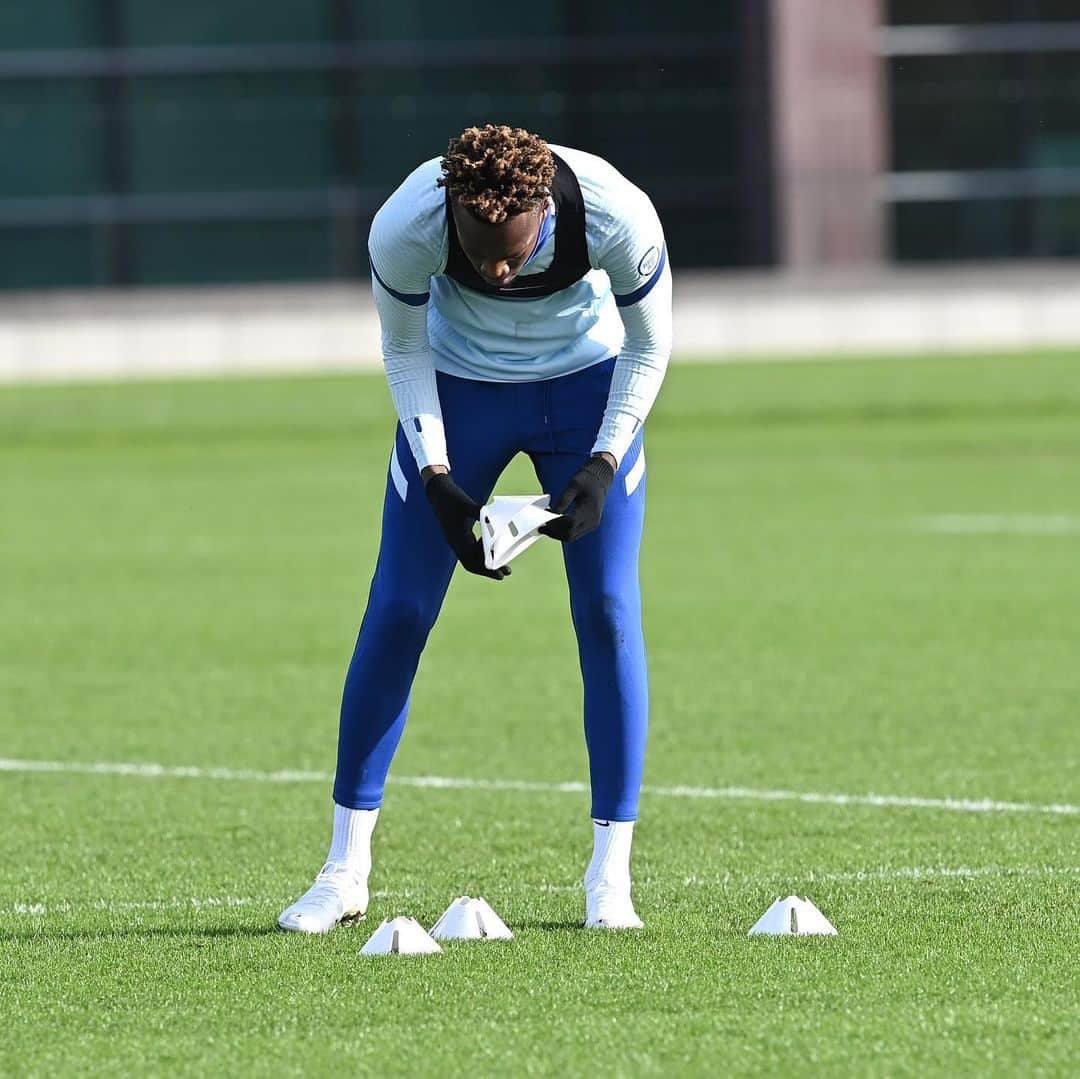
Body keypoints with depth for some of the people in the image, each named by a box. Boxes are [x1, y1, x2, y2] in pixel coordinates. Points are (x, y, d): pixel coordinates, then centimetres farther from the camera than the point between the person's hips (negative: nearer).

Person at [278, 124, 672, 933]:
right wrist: (436, 477, -20)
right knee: (398, 612, -3)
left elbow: (648, 346, -13)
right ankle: (345, 872, 7)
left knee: (607, 611, -9)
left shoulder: (620, 219, -34)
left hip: (587, 382, 0)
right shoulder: (405, 228, -33)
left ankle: (611, 877, -3)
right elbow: (404, 349, -12)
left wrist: (603, 463, -22)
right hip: (458, 383, 0)